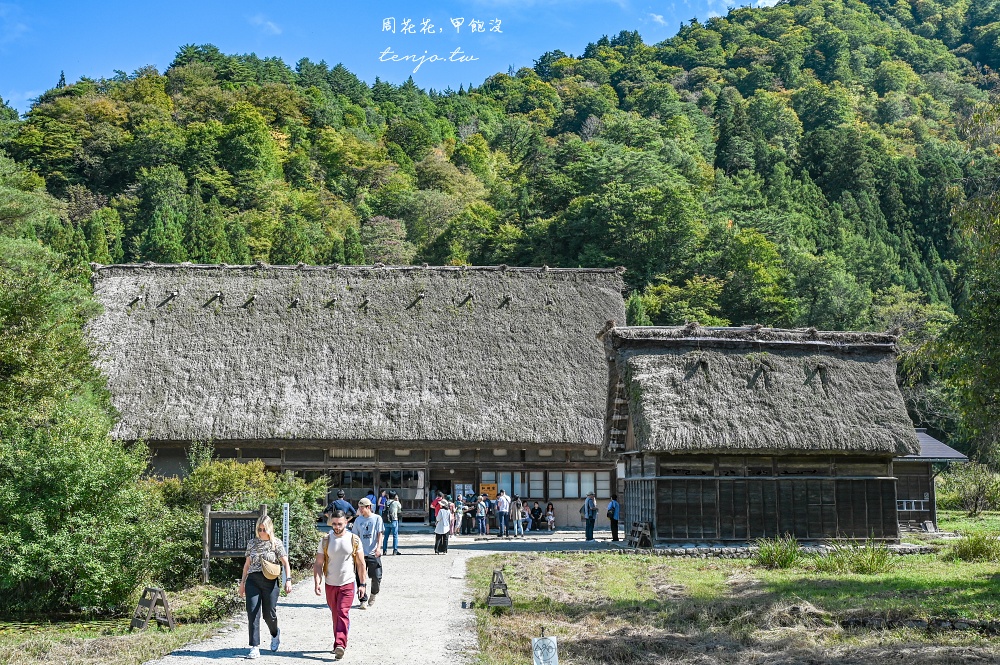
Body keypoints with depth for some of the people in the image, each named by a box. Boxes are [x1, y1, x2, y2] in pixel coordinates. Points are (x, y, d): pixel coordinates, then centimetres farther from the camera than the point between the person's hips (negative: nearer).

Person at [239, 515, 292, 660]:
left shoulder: (276, 543, 1)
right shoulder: (252, 543, 10)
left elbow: (285, 563, -1)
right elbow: (247, 564, 17)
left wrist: (288, 580, -12)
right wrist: (242, 582, 16)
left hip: (270, 581, -2)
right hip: (253, 580, 2)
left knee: (268, 613, 4)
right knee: (253, 613, -8)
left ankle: (275, 633, 38)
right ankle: (254, 648, -7)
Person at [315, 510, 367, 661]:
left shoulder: (354, 540, -2)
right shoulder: (325, 540, 0)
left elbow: (361, 564, 3)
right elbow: (318, 564, 0)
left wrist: (363, 583, 0)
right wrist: (317, 583, -11)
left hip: (347, 584, -3)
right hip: (330, 584, 3)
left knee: (343, 613, -15)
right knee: (335, 615, 12)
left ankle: (340, 645, -23)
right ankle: (339, 643, 25)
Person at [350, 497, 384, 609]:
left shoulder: (377, 518, 1)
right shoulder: (358, 520, 10)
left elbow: (380, 534, -2)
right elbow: (355, 536, 15)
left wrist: (378, 547, -16)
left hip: (374, 553, -2)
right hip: (361, 553, 2)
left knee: (376, 577, -2)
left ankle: (373, 594, 24)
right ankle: (363, 600, 4)